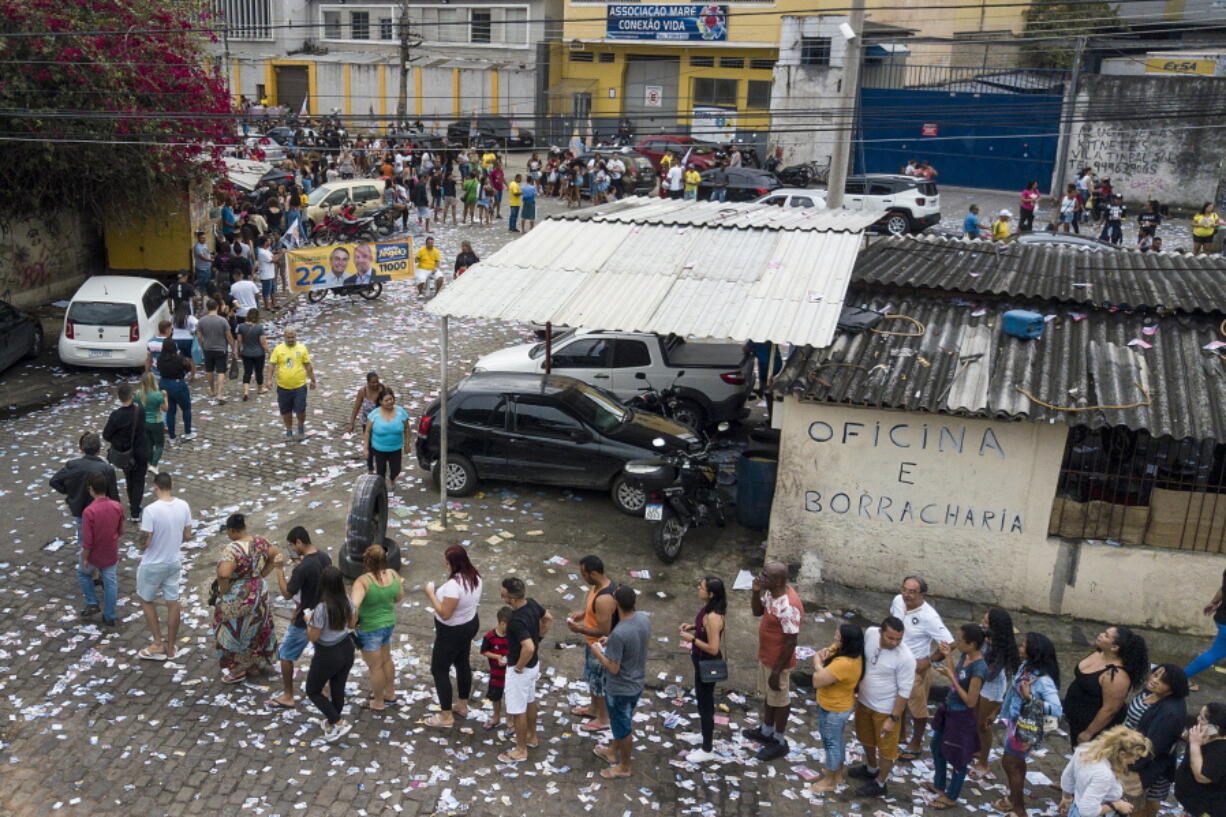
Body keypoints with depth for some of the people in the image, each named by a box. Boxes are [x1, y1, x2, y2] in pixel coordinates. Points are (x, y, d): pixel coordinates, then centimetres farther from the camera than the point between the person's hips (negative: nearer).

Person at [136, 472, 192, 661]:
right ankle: (170, 647, 25)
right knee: (172, 602, 14)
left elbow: (145, 542, -21)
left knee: (146, 600, 17)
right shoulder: (184, 506, -8)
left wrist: (140, 545, 1)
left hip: (153, 565, -5)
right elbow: (187, 534, 3)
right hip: (175, 562, 5)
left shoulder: (150, 510, -26)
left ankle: (158, 645, 19)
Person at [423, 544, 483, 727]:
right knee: (462, 663, 24)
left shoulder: (454, 585, -34)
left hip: (452, 632, -9)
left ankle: (446, 716, 18)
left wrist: (431, 595, -21)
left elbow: (444, 614, -30)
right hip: (470, 624, 9)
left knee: (439, 670, 8)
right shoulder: (475, 577, -6)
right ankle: (462, 706, 41)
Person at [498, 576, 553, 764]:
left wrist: (519, 667, -25)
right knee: (530, 701, 26)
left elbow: (528, 648, -42)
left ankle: (521, 750, 24)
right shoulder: (532, 603, -8)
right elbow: (548, 619, 10)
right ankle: (532, 737, 45)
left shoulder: (518, 620, -34)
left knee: (517, 710, 8)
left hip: (521, 669, -9)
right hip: (534, 664, 9)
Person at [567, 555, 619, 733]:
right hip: (593, 643, 9)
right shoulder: (599, 585, -6)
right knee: (592, 677, 27)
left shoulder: (604, 599, -36)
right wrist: (581, 614, -2)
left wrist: (579, 629, -22)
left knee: (600, 682, 10)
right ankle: (593, 708, 48)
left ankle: (603, 720, 30)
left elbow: (603, 630, -31)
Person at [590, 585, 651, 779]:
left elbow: (613, 668, -26)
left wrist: (598, 653, -9)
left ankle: (624, 767, 36)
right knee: (623, 721, 29)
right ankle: (614, 751, 52)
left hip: (620, 689, -7)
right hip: (638, 683, 7)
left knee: (623, 727, 16)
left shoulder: (619, 634, -35)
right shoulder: (645, 618, -13)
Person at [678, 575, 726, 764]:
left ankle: (707, 750, 20)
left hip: (708, 663, -10)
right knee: (704, 700, 25)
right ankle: (708, 738, 44)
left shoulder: (713, 617, -32)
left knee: (705, 703, 5)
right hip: (703, 661, 10)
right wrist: (692, 626, 1)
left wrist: (691, 639, -22)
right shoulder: (708, 608, -3)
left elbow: (713, 648, -29)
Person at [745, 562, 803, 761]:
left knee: (779, 699, 12)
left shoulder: (788, 607, -34)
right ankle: (766, 731, 47)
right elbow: (757, 611, 9)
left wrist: (777, 671, -20)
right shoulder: (771, 592, -8)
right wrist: (756, 591, -10)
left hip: (777, 661, -9)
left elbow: (791, 642, -27)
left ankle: (779, 742, 32)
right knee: (767, 695, 26)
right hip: (765, 655, 9)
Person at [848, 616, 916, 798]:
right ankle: (871, 769, 53)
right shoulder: (870, 633, -17)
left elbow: (904, 692, -21)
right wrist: (856, 686, 13)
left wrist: (894, 718, -18)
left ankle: (880, 784, 37)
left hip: (886, 709, -6)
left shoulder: (905, 658, -32)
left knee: (886, 747, 15)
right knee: (866, 738, 28)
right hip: (864, 701, 6)